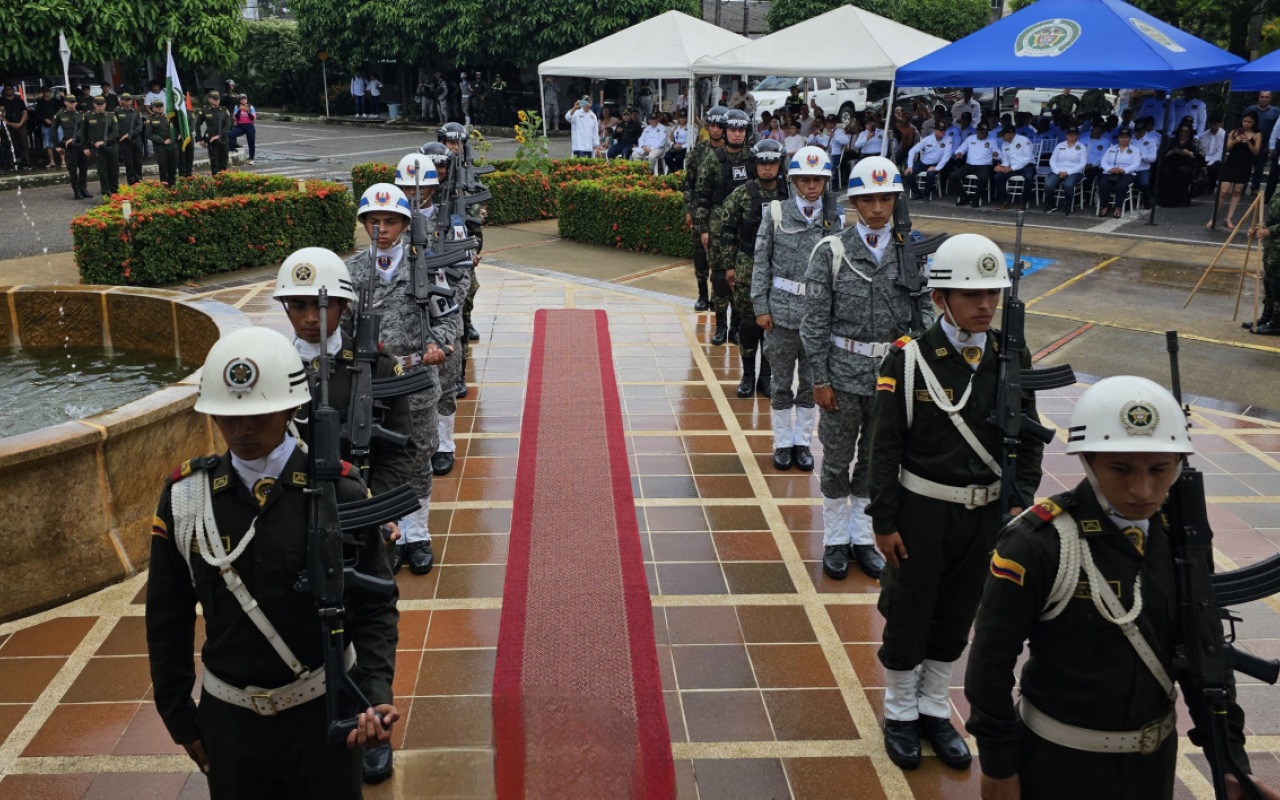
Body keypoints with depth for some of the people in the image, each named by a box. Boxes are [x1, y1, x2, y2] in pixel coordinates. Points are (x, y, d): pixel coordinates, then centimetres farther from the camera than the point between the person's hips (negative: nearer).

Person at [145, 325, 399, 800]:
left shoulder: (339, 492, -13)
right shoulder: (185, 497, -7)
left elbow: (375, 605, -7)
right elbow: (166, 617, 4)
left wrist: (376, 694, -20)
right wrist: (178, 717, 7)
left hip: (324, 709, -1)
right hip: (229, 719, 2)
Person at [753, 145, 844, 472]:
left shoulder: (836, 219, 2)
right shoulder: (776, 214, -1)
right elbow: (761, 263, 0)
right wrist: (761, 307, -4)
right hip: (782, 311, -1)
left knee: (812, 381, 10)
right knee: (781, 382, 8)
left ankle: (803, 442, 25)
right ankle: (783, 443, 22)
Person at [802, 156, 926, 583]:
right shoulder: (831, 251, -6)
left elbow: (924, 312, 6)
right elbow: (815, 320, -6)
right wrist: (820, 380, -8)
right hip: (843, 373, -2)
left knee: (876, 461, 14)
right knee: (837, 461, 9)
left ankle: (864, 537, 30)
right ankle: (836, 539, 25)